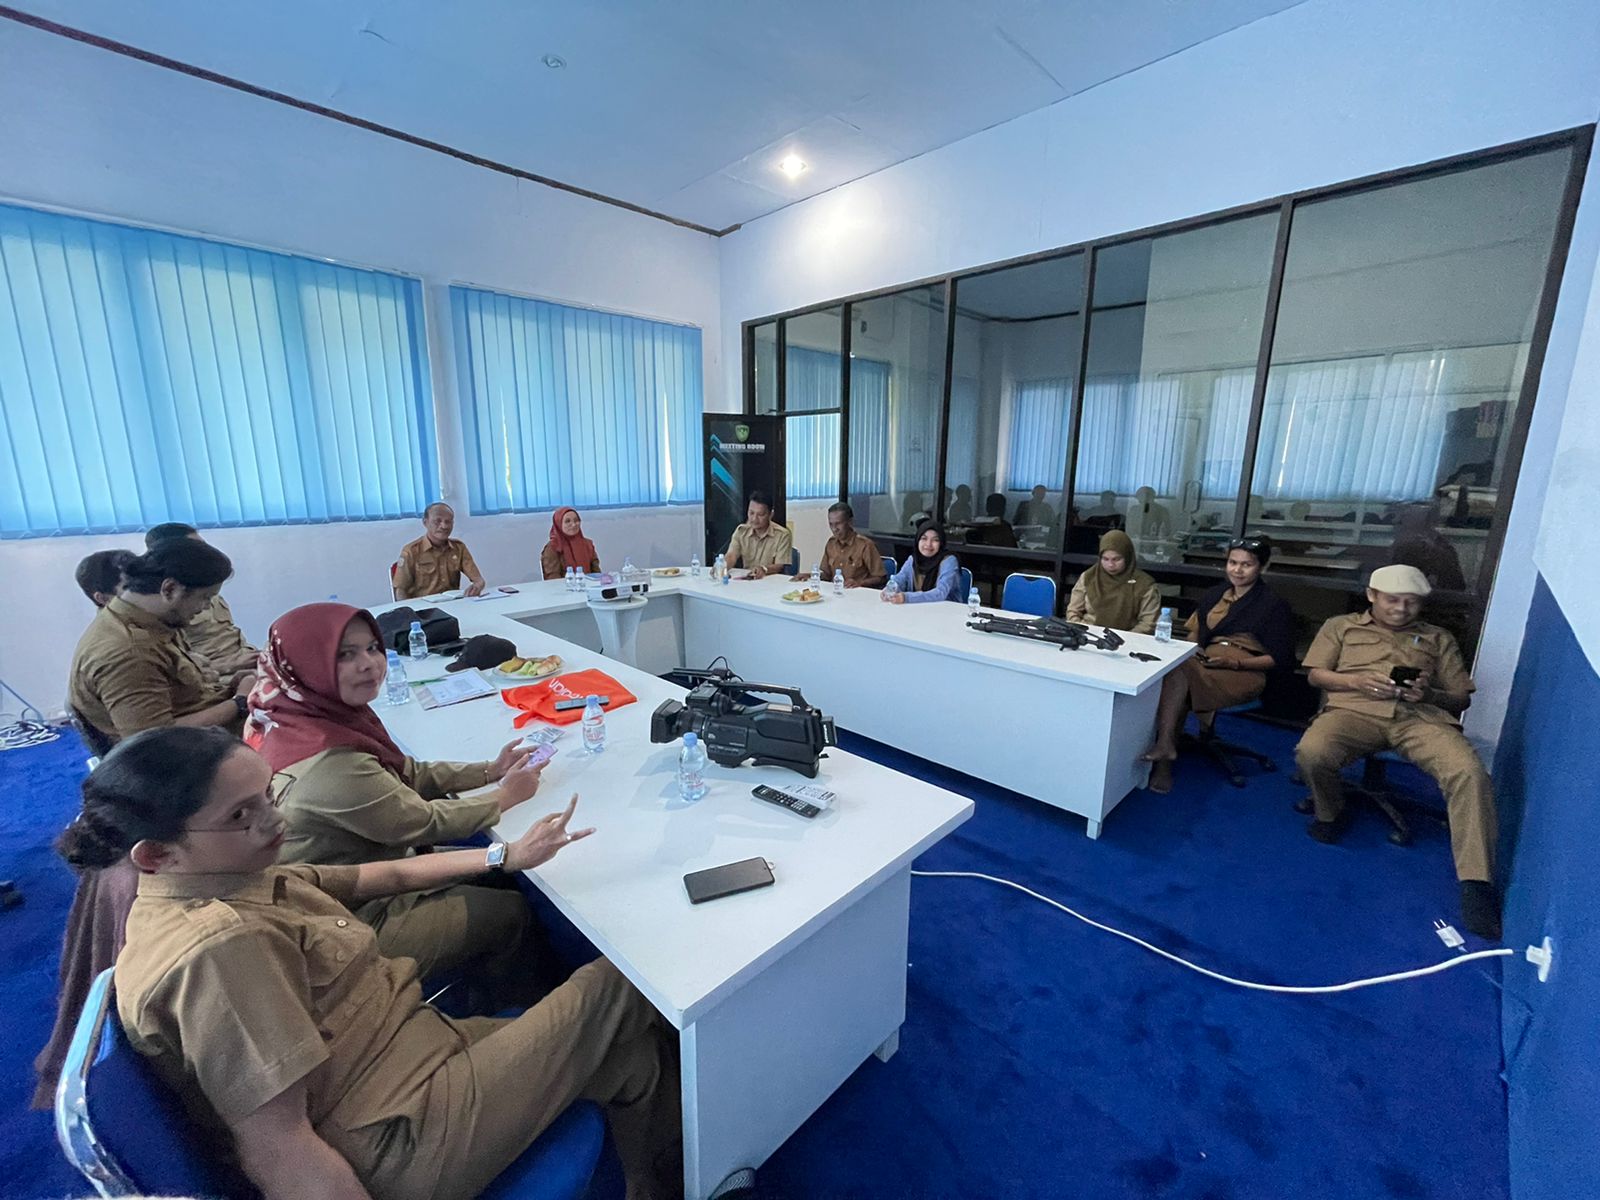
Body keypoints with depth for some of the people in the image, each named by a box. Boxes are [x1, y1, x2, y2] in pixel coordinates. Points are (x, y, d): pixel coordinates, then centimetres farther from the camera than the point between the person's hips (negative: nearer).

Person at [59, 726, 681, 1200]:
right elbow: (278, 1148, -28)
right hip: (398, 1142, -9)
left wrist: (505, 855, 12)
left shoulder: (224, 880, 3)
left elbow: (382, 876, 12)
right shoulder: (219, 947, -29)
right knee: (621, 988, 0)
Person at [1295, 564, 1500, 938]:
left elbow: (1461, 699, 19)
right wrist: (1358, 681, -9)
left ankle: (1476, 883, -26)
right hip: (1355, 708, -2)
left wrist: (1429, 693, -5)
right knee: (1311, 752, -34)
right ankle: (1330, 814, -2)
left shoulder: (1438, 639, 26)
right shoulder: (1340, 626, 21)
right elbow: (1315, 675, 11)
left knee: (1469, 773, -30)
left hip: (1422, 716, 2)